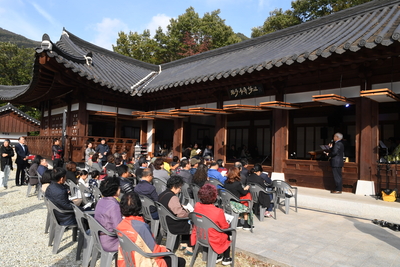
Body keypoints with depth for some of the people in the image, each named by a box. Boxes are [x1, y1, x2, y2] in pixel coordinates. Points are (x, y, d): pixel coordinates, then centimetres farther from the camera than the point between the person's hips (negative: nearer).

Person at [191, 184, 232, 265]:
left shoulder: (197, 206, -16)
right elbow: (225, 226, -13)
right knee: (227, 234, 27)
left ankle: (217, 256, 39)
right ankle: (226, 258, 39)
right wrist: (227, 223, 8)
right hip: (213, 240, -5)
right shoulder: (218, 212, -31)